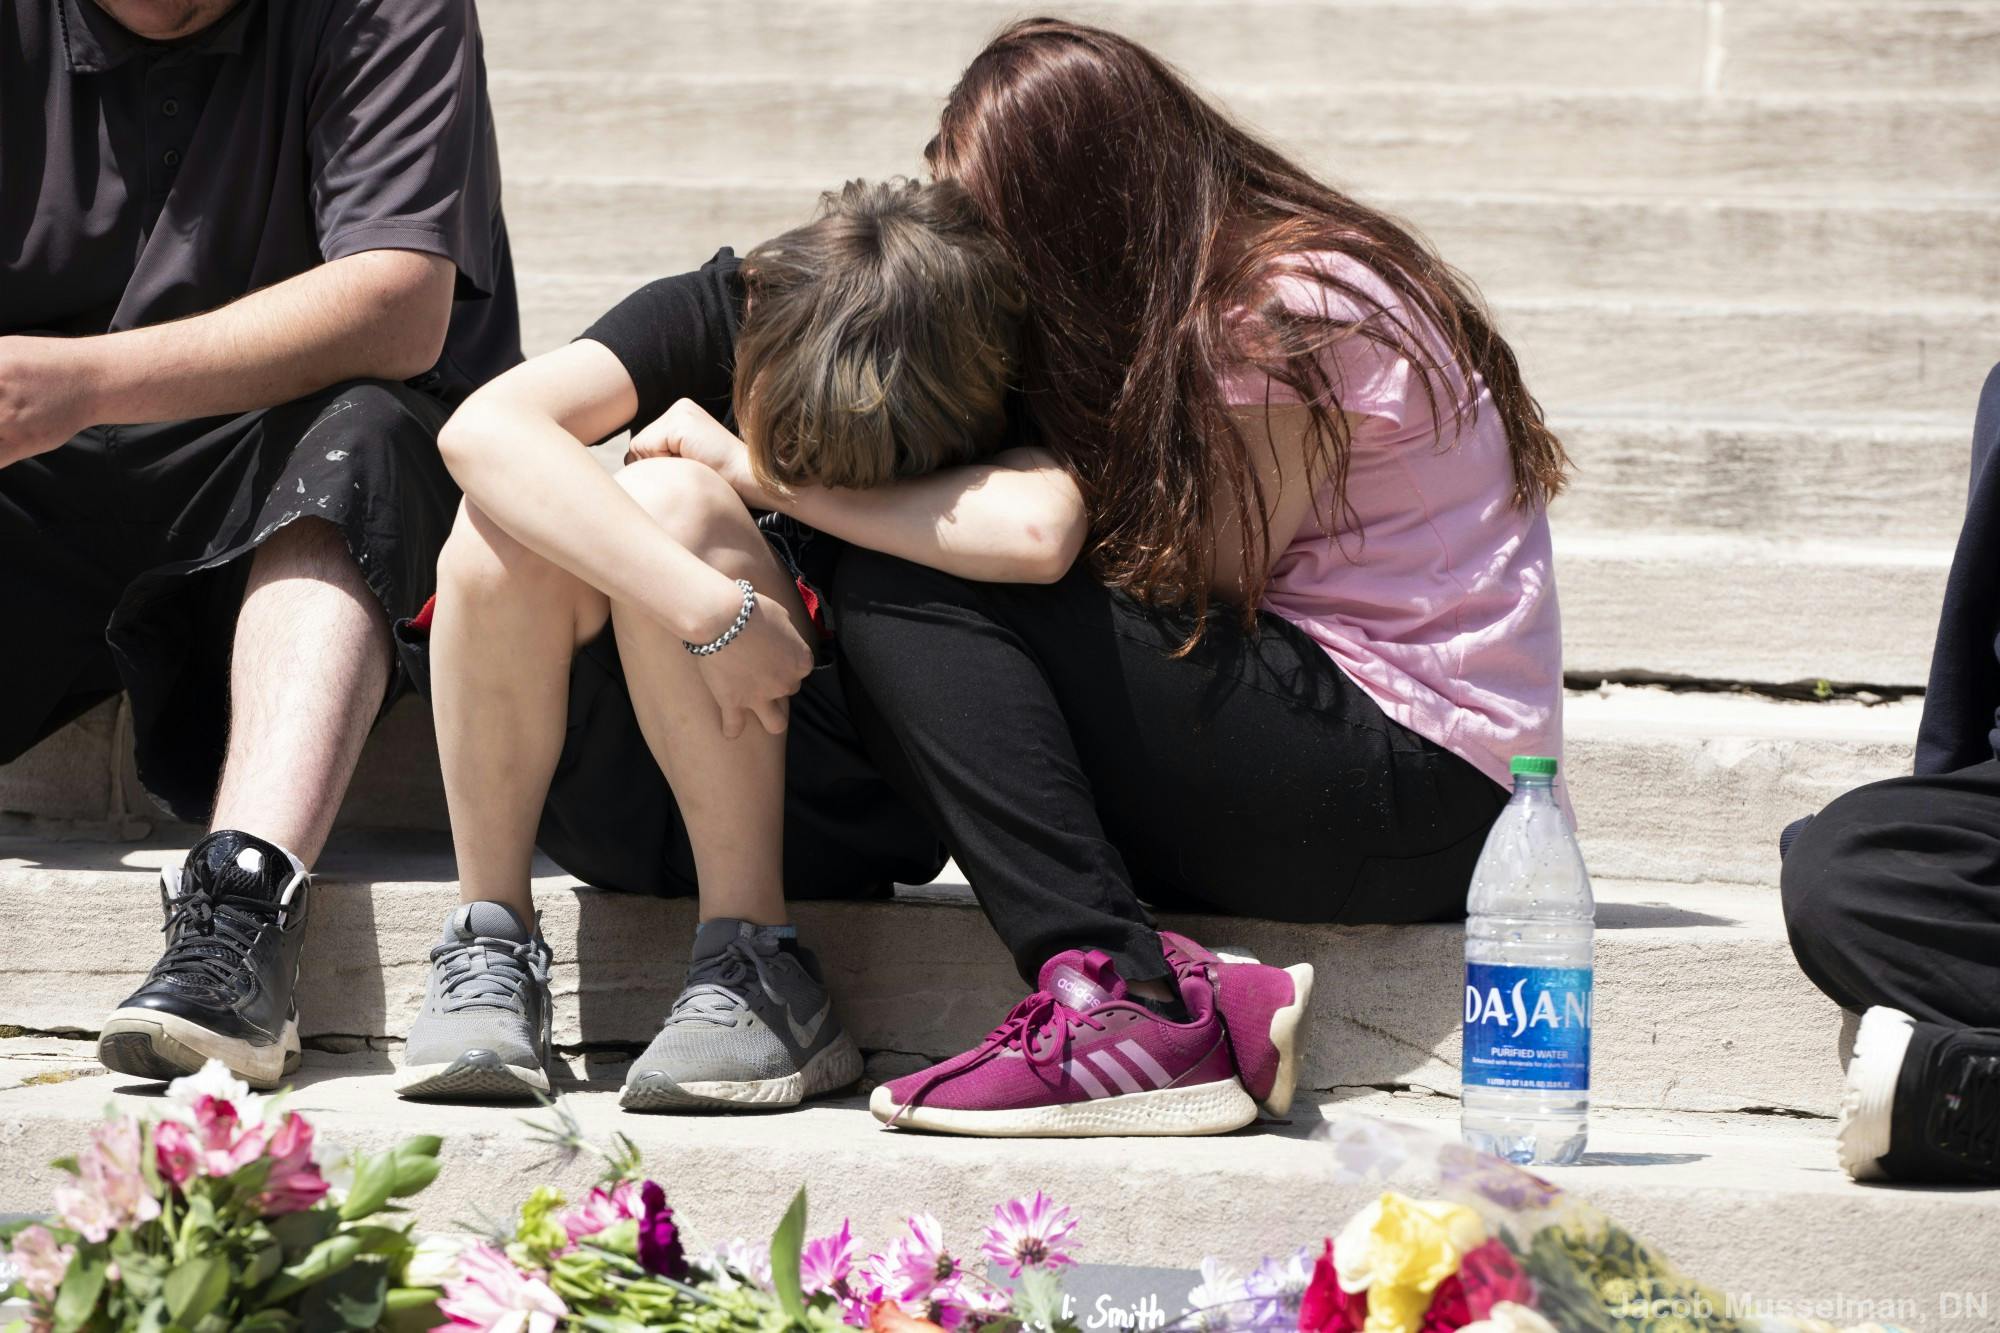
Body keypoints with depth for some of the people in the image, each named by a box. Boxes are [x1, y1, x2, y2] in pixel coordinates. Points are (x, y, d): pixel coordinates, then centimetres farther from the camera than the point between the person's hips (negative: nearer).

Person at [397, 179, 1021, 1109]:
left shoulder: (994, 413, -13)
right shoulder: (712, 317, -11)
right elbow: (482, 431, -27)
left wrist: (749, 465, -25)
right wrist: (714, 608, -40)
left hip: (836, 818, -2)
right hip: (617, 808, 2)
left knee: (668, 502, -28)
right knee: (508, 522, -28)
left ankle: (759, 974, -22)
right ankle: (490, 946, -13)